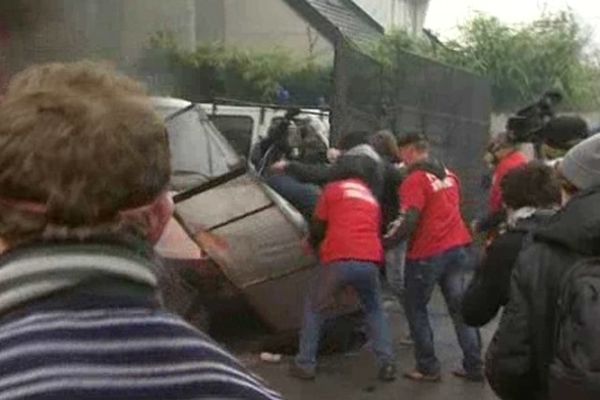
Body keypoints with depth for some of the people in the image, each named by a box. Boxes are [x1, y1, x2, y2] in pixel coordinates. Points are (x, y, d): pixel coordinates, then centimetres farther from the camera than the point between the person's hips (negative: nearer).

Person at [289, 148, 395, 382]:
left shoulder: (333, 189, 12)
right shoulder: (372, 198, 26)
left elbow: (317, 227, 16)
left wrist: (314, 243, 37)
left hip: (338, 260, -3)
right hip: (370, 261, 3)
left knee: (314, 308, 16)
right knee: (374, 310, 25)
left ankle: (305, 364, 15)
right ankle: (387, 363, 12)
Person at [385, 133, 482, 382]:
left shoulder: (415, 180, -14)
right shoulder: (449, 175, 11)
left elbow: (408, 222, -21)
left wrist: (387, 240, -10)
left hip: (427, 253, -7)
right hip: (457, 247, 7)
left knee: (416, 308, 8)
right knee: (460, 306, 12)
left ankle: (428, 368, 10)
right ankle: (474, 366, 14)